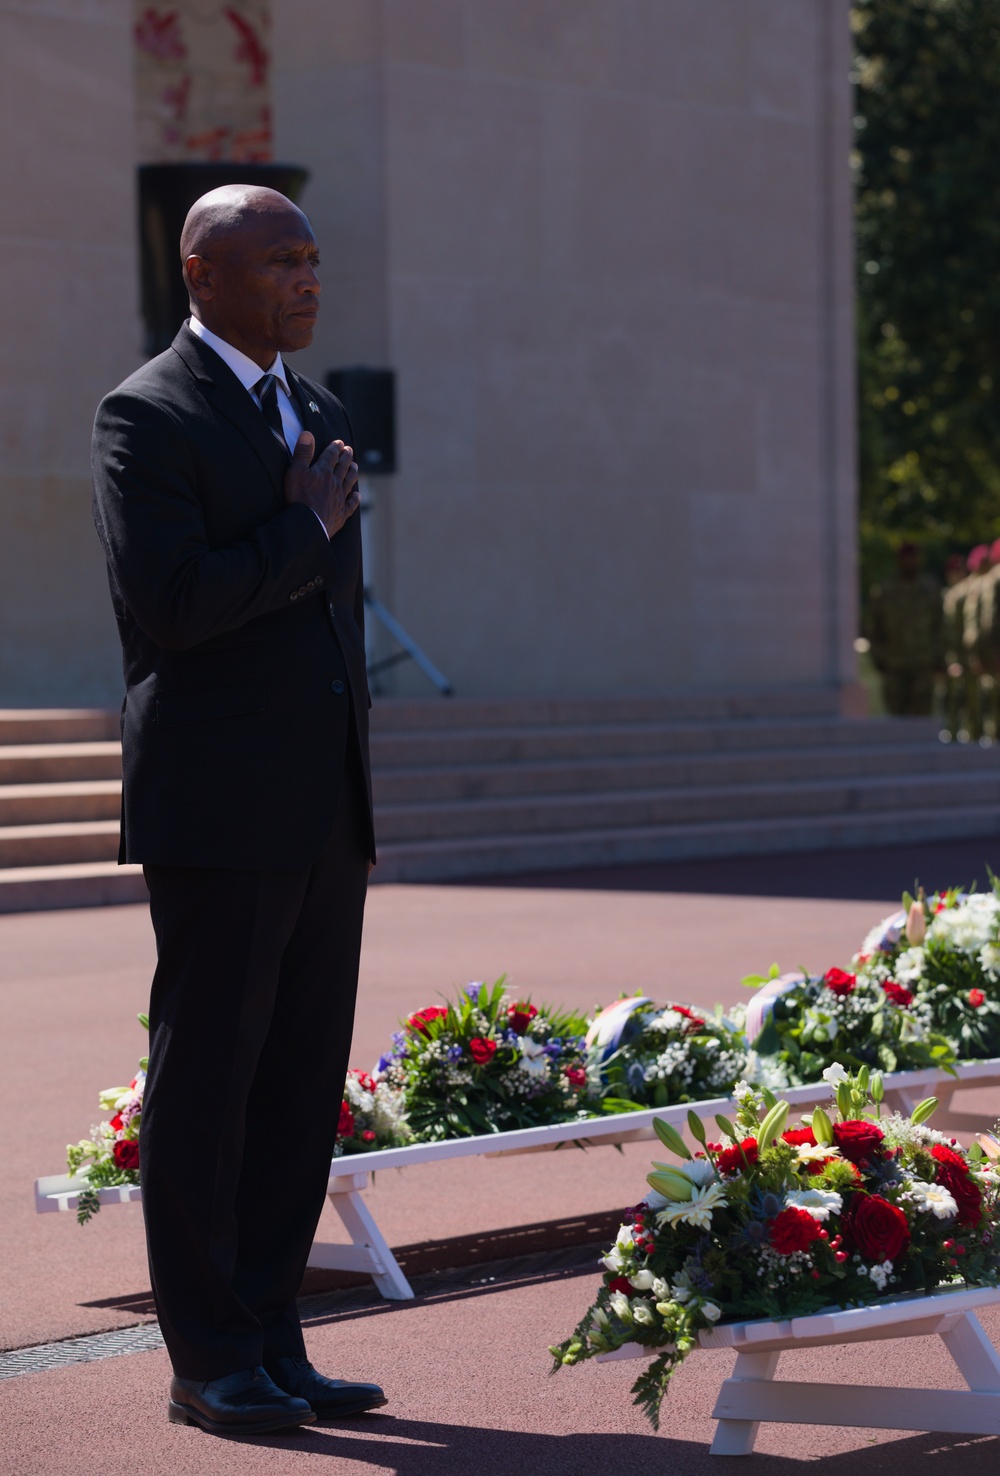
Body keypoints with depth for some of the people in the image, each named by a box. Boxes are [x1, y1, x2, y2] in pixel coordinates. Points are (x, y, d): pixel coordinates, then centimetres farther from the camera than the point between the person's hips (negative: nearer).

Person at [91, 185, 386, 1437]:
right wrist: (303, 531, -10)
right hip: (217, 815, -8)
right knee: (206, 1081, 0)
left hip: (323, 815, 8)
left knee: (302, 1085, 9)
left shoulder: (319, 416, 17)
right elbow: (168, 598, -21)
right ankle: (208, 1364, 8)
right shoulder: (147, 416, -8)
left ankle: (270, 1341, 18)